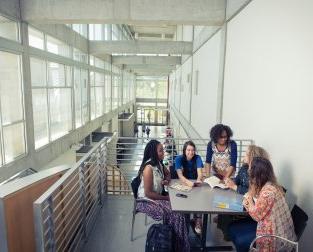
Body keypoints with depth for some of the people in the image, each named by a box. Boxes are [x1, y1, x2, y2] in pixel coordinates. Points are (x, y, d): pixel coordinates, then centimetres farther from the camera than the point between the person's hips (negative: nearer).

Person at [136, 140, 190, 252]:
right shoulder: (148, 168, -23)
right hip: (147, 201, -8)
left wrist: (166, 180, -4)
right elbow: (148, 193, -23)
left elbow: (168, 174, 20)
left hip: (157, 197, 8)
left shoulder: (158, 163, 1)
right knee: (176, 215, -18)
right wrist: (167, 198, -17)